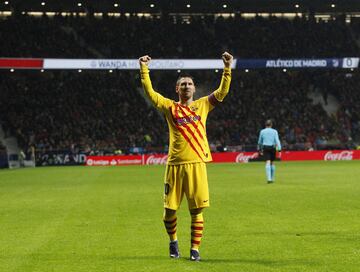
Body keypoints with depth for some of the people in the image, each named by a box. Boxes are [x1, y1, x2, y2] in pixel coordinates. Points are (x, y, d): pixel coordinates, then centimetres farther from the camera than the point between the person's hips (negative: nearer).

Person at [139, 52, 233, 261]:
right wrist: (144, 69, -2)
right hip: (175, 165, 0)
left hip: (197, 164, 0)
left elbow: (222, 92, 7)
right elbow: (150, 92, 3)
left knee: (197, 210, -1)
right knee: (169, 210, 3)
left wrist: (228, 68, 0)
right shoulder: (170, 107, 9)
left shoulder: (202, 105, 12)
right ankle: (173, 241, 28)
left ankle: (195, 249, 7)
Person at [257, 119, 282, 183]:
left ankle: (269, 178, -25)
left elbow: (260, 142, 14)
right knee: (272, 163, 15)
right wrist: (279, 149, -11)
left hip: (265, 147, -1)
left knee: (268, 162, -10)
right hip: (272, 147, 1)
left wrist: (259, 149, 27)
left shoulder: (262, 131, 5)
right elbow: (277, 140, -8)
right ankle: (272, 178, 22)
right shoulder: (274, 131, 2)